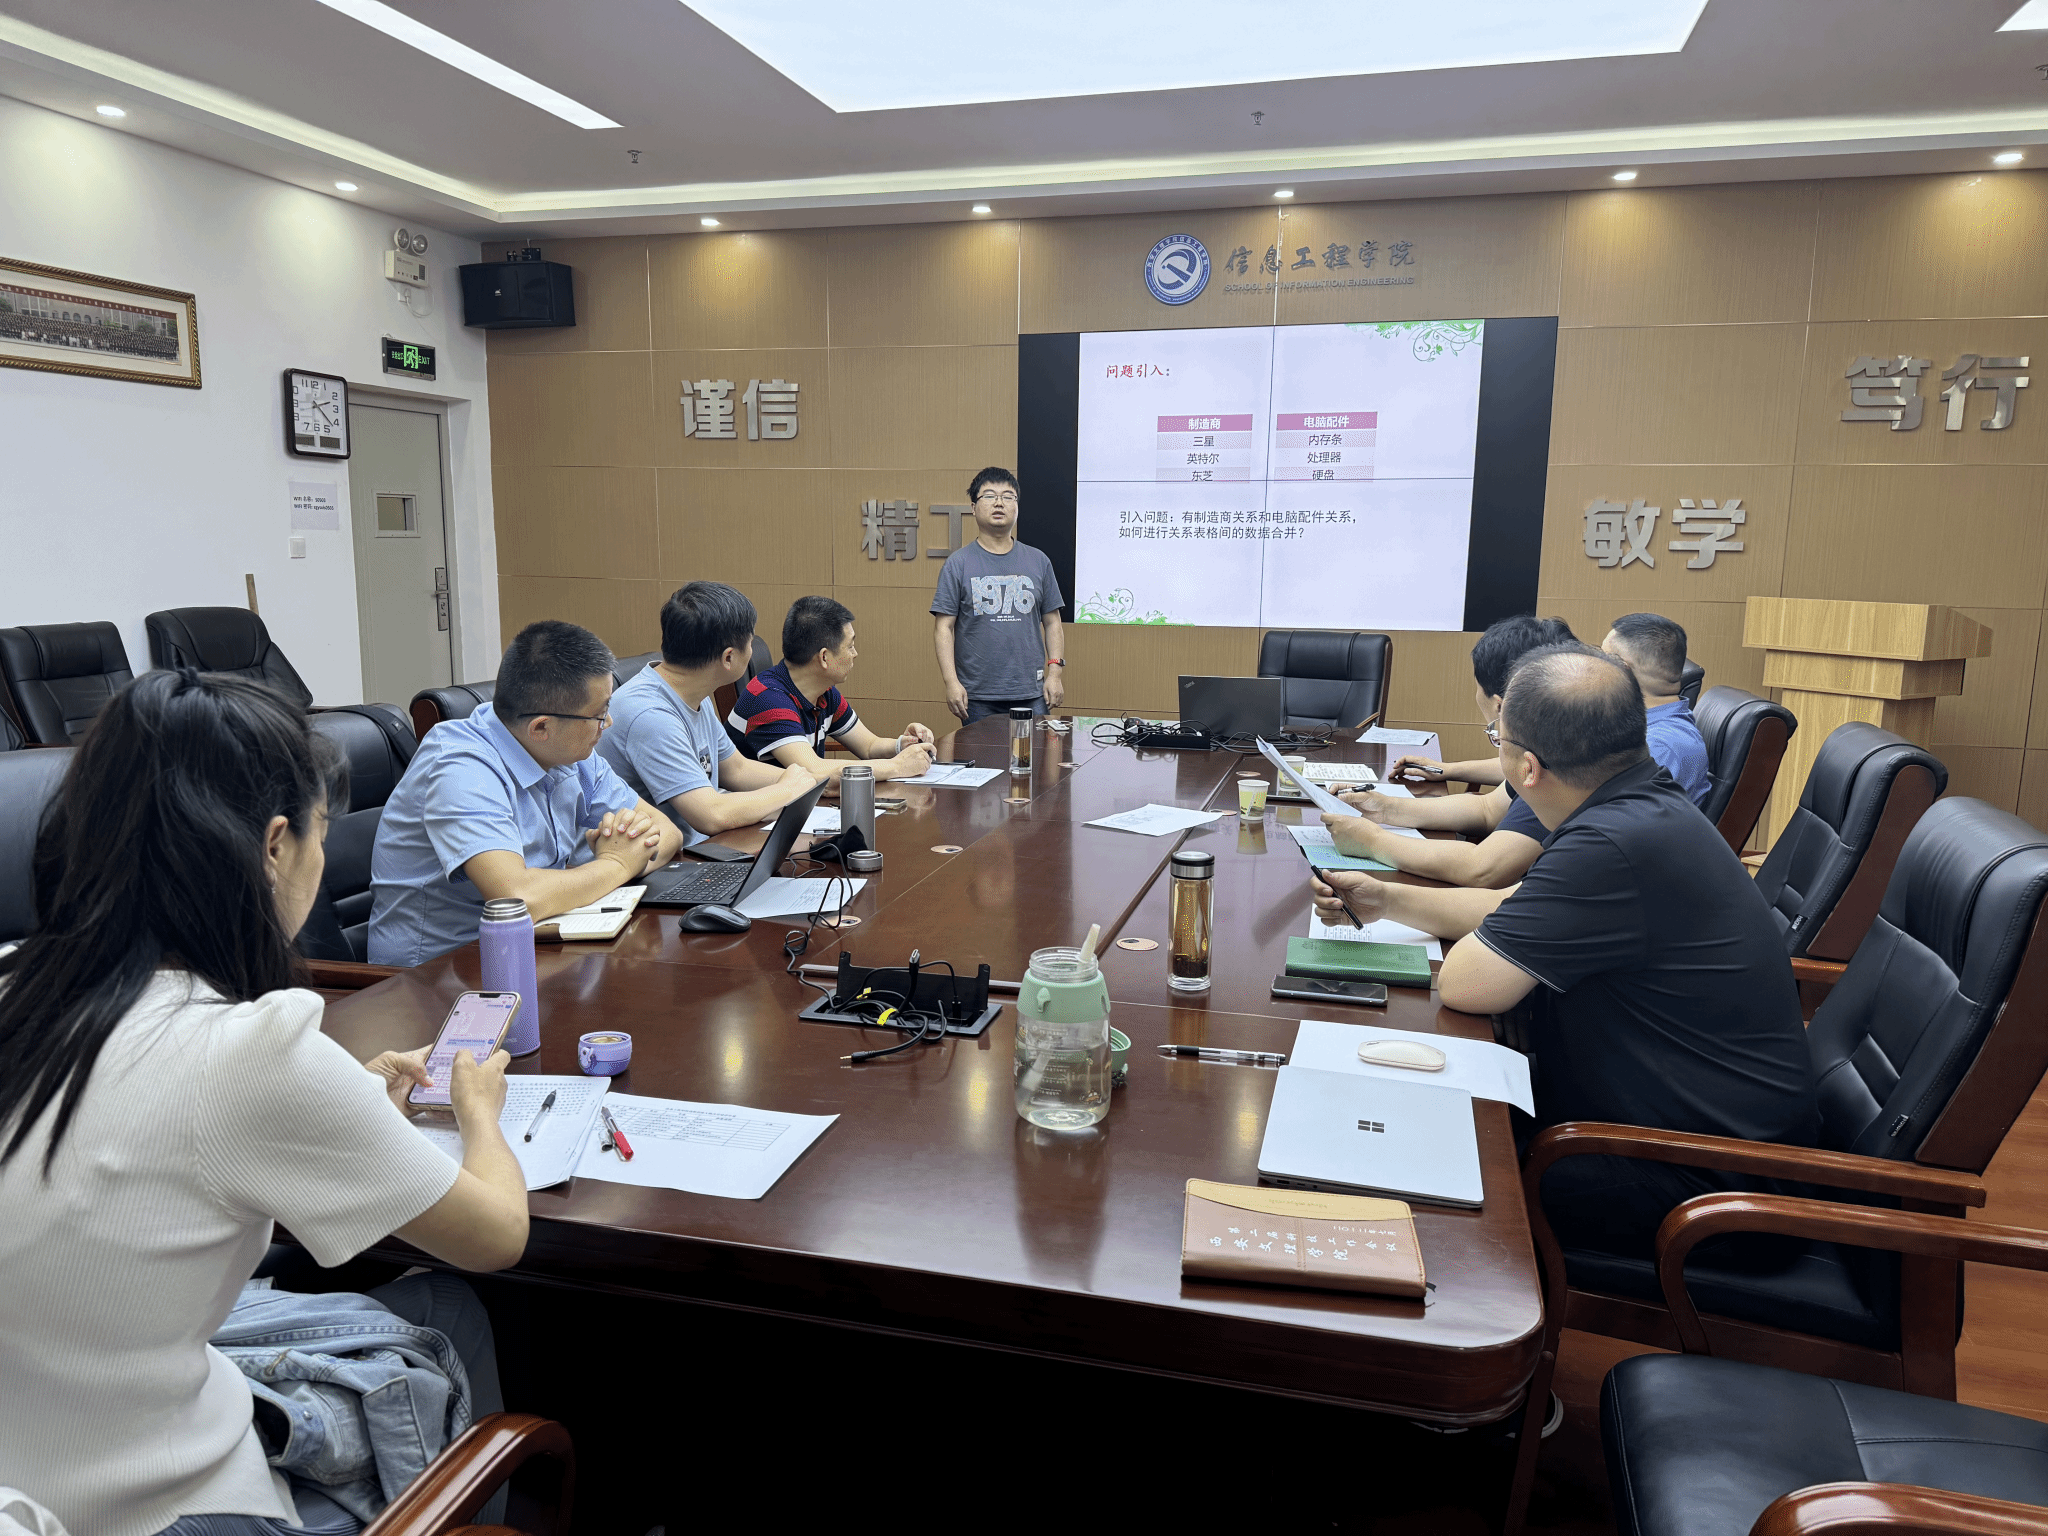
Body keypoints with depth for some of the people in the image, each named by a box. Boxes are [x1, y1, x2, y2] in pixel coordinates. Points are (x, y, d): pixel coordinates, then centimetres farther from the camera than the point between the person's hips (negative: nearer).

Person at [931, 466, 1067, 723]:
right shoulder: (958, 563, 3)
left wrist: (1055, 673, 1)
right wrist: (951, 682, -10)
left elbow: (1052, 623, 12)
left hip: (1031, 694, 2)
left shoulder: (1038, 561, 11)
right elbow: (943, 627, -1)